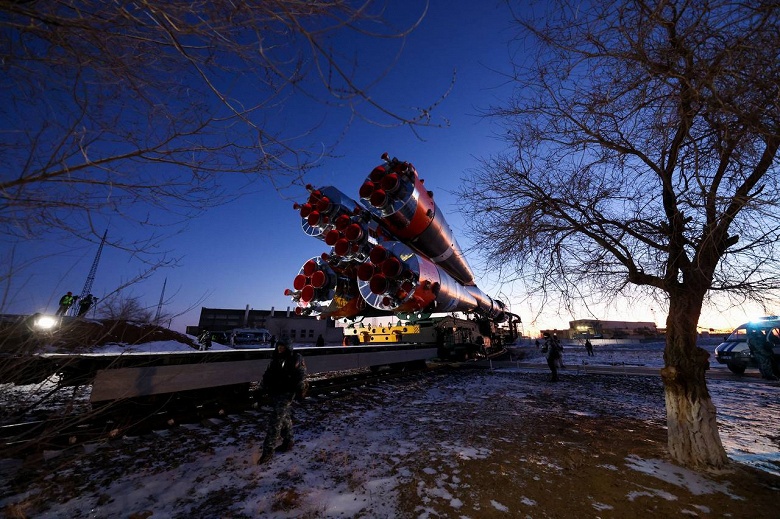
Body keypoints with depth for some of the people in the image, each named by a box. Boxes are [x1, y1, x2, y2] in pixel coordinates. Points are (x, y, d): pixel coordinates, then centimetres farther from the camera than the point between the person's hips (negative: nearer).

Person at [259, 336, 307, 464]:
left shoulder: (296, 359, -14)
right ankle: (288, 441, 36)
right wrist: (263, 388, 4)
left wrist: (300, 392, -14)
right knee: (285, 418, 20)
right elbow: (268, 374, 13)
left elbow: (301, 376, -13)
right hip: (275, 393, 7)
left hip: (286, 394, -7)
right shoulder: (275, 359, 6)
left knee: (275, 421, -6)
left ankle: (268, 451, 6)